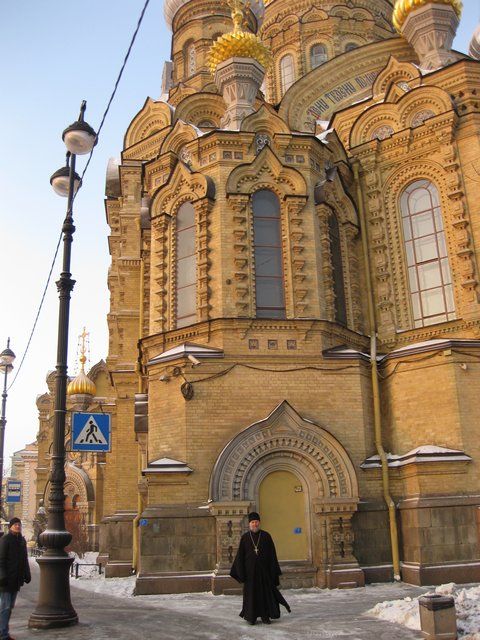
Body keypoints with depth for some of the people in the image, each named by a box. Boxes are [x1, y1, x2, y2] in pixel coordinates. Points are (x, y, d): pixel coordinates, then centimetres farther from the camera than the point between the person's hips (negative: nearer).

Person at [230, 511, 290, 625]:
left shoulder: (266, 536, 0)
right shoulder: (245, 537, 0)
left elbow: (272, 554, 0)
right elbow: (240, 555, -1)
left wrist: (273, 571, -7)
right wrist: (241, 571, -9)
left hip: (264, 569, 0)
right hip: (250, 570, 0)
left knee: (266, 592, 2)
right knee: (251, 592, 3)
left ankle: (265, 616, 12)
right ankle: (251, 617, 13)